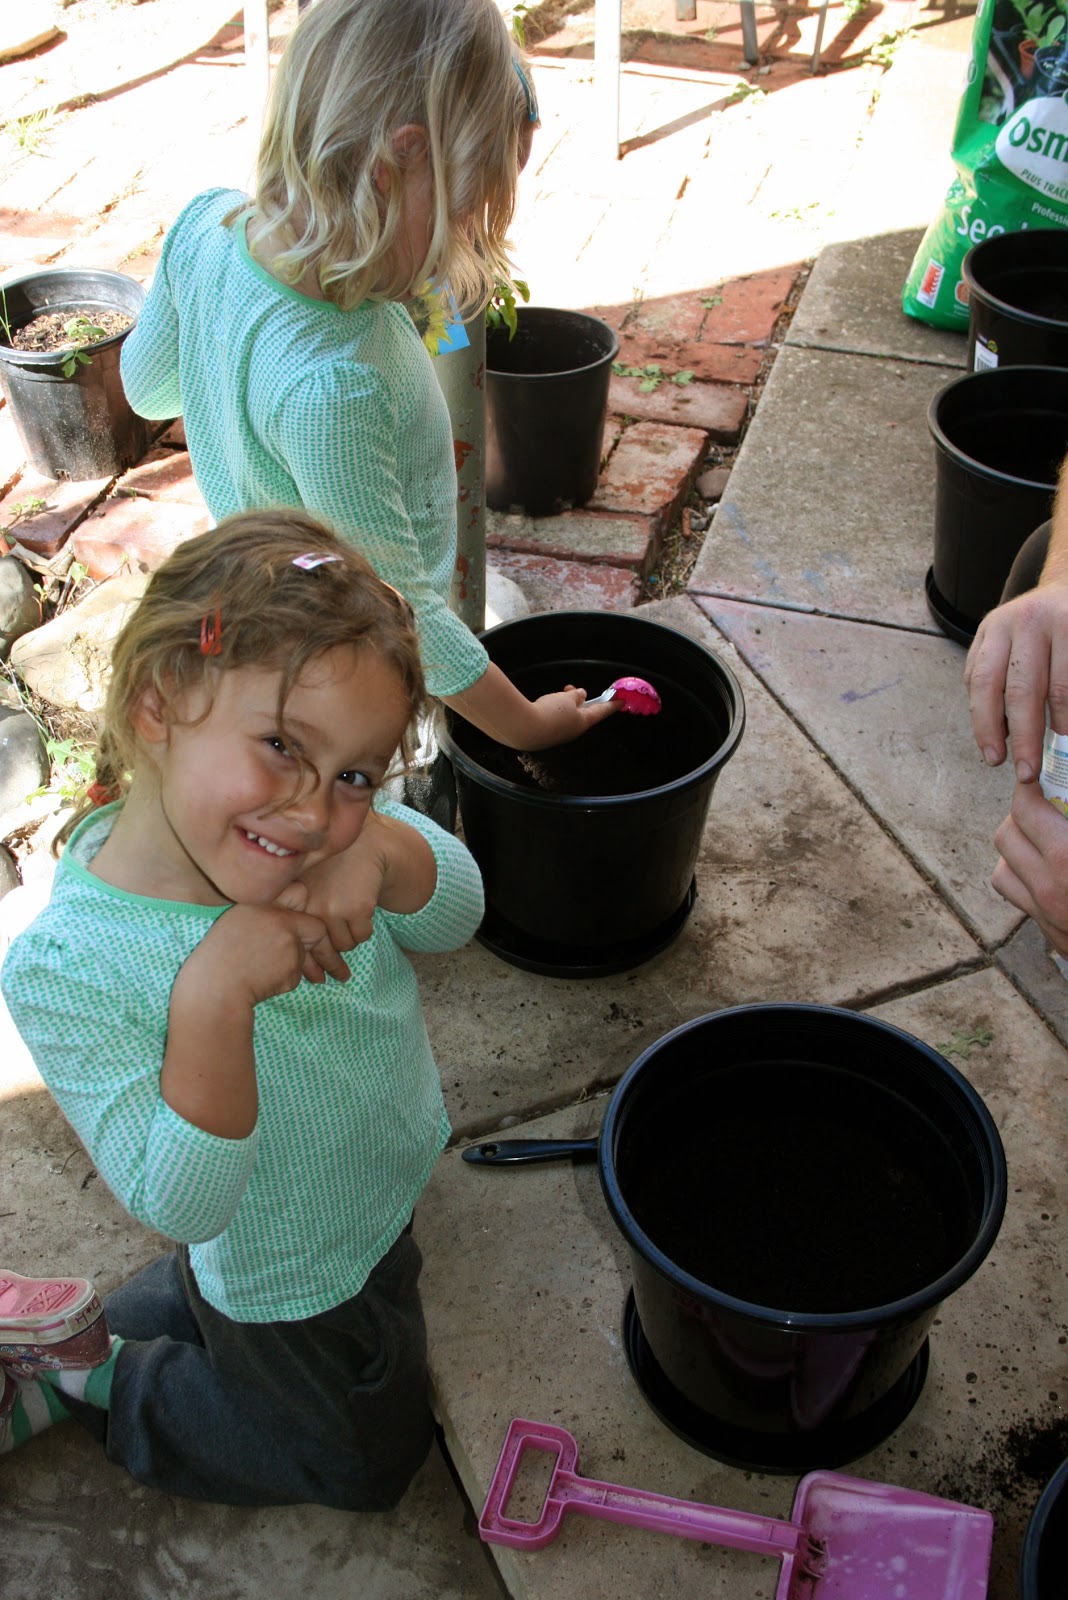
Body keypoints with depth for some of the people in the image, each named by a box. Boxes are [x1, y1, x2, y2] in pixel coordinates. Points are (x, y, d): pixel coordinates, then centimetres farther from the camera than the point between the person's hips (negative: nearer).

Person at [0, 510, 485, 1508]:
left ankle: (85, 1334, 37)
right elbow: (181, 1205, -33)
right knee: (366, 1461, 22)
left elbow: (456, 917, -14)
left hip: (386, 1194, 6)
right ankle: (87, 1367, 28)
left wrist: (380, 847, -36)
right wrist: (212, 997, -47)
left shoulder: (334, 828, -22)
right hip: (297, 1297, -6)